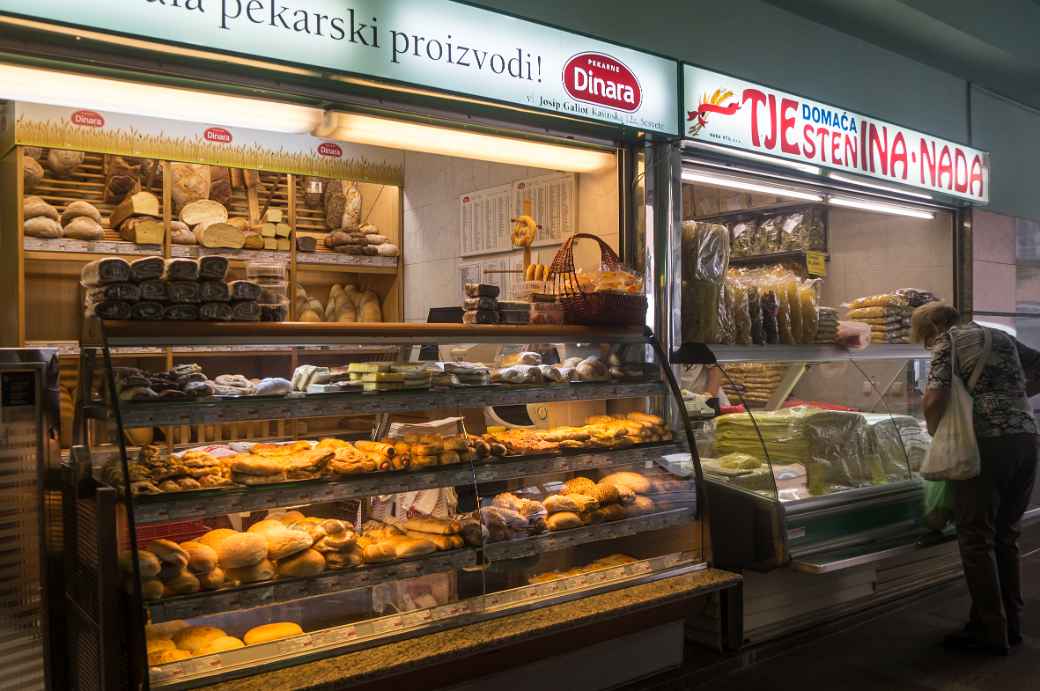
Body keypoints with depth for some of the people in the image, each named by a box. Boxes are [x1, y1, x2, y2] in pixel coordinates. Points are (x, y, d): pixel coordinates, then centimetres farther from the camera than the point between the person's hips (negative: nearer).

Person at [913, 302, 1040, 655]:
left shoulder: (947, 340, 0)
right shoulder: (1002, 337, 20)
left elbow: (934, 400, -13)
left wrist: (936, 433, 4)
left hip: (987, 443, -7)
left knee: (977, 539, 2)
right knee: (1005, 536, 16)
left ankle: (990, 631, 6)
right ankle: (1011, 624, 23)